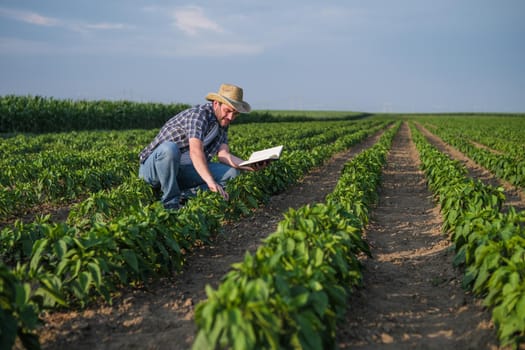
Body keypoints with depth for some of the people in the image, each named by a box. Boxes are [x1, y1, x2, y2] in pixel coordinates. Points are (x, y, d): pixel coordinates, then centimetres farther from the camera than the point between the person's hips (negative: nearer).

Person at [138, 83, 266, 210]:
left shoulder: (222, 123, 5)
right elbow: (195, 151, -37)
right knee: (169, 148, -41)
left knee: (232, 171, -5)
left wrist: (250, 166, -20)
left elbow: (223, 155, -5)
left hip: (181, 171, 7)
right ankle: (171, 202, -22)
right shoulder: (199, 114, -22)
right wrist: (211, 181, -47)